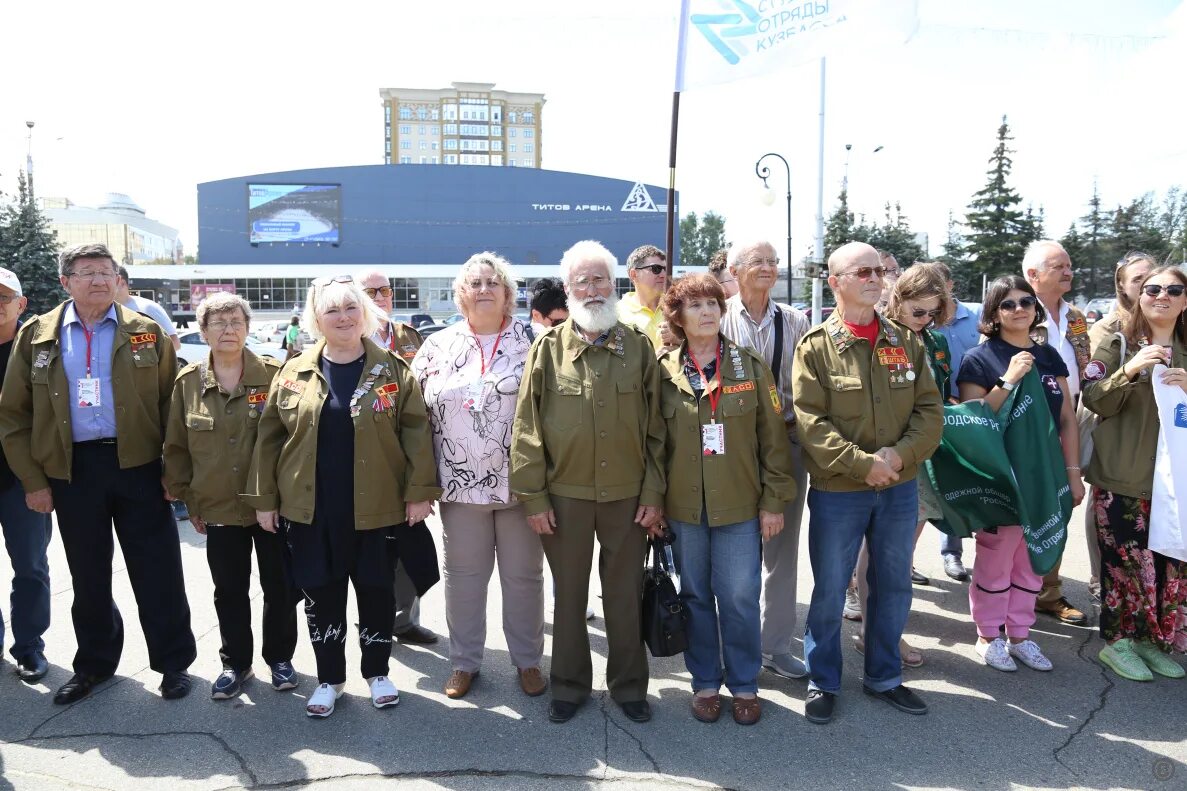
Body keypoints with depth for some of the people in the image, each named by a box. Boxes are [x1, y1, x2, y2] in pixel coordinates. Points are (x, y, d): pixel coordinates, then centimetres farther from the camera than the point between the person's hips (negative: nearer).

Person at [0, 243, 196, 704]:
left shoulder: (147, 333, 1)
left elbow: (172, 405, 0)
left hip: (138, 466, -2)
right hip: (72, 471, 2)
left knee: (158, 574, 3)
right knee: (88, 576, 14)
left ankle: (173, 663, 18)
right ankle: (93, 664, 32)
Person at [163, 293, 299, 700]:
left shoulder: (274, 375, -6)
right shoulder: (188, 382, 2)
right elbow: (176, 446, 7)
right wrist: (187, 499, 5)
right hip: (219, 507, 2)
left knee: (279, 587, 10)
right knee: (229, 591, 13)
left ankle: (279, 658, 29)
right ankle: (235, 663, 29)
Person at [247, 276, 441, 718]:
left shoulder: (392, 370, -2)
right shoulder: (294, 373, 3)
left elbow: (416, 432, -5)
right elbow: (270, 437, 6)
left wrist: (419, 491, -11)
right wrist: (264, 498, 3)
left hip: (377, 508, -1)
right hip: (310, 509, 2)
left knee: (376, 591, 11)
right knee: (321, 594, 10)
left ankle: (377, 672, 30)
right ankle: (329, 678, 28)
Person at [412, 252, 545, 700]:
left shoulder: (531, 342, -1)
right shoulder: (438, 346, 5)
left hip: (519, 482, -1)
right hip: (461, 484, 2)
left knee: (523, 575, 10)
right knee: (463, 576, 12)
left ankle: (528, 660, 27)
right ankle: (464, 662, 29)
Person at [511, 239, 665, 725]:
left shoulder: (638, 347, 3)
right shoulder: (549, 348, 0)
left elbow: (655, 426, 3)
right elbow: (527, 427, -2)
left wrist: (653, 493, -1)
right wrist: (533, 496, -6)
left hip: (628, 495, 1)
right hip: (565, 496, 0)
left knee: (626, 595, 12)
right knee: (569, 595, 13)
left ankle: (628, 685, 30)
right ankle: (568, 685, 30)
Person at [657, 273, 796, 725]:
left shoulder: (750, 366, 0)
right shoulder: (665, 372, 0)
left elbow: (773, 437, 0)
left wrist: (774, 501, -3)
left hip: (740, 504, -1)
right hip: (684, 506, 1)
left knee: (740, 598, 4)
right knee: (695, 596, 12)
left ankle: (745, 685, 23)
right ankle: (705, 683, 28)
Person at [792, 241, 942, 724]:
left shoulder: (906, 342, 6)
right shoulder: (816, 346, -7)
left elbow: (930, 410, 3)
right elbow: (810, 421, -14)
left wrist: (900, 454, -14)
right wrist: (862, 463, -21)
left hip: (900, 489, 4)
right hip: (837, 492, -4)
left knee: (893, 588, 16)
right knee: (829, 592, 7)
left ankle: (884, 677, 34)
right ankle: (823, 681, 25)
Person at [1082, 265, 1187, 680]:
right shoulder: (1116, 345, 0)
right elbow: (1093, 400, -7)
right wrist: (1129, 371, -22)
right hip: (1122, 475, -4)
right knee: (1125, 559, -1)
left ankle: (1151, 639, 21)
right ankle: (1116, 642, 13)